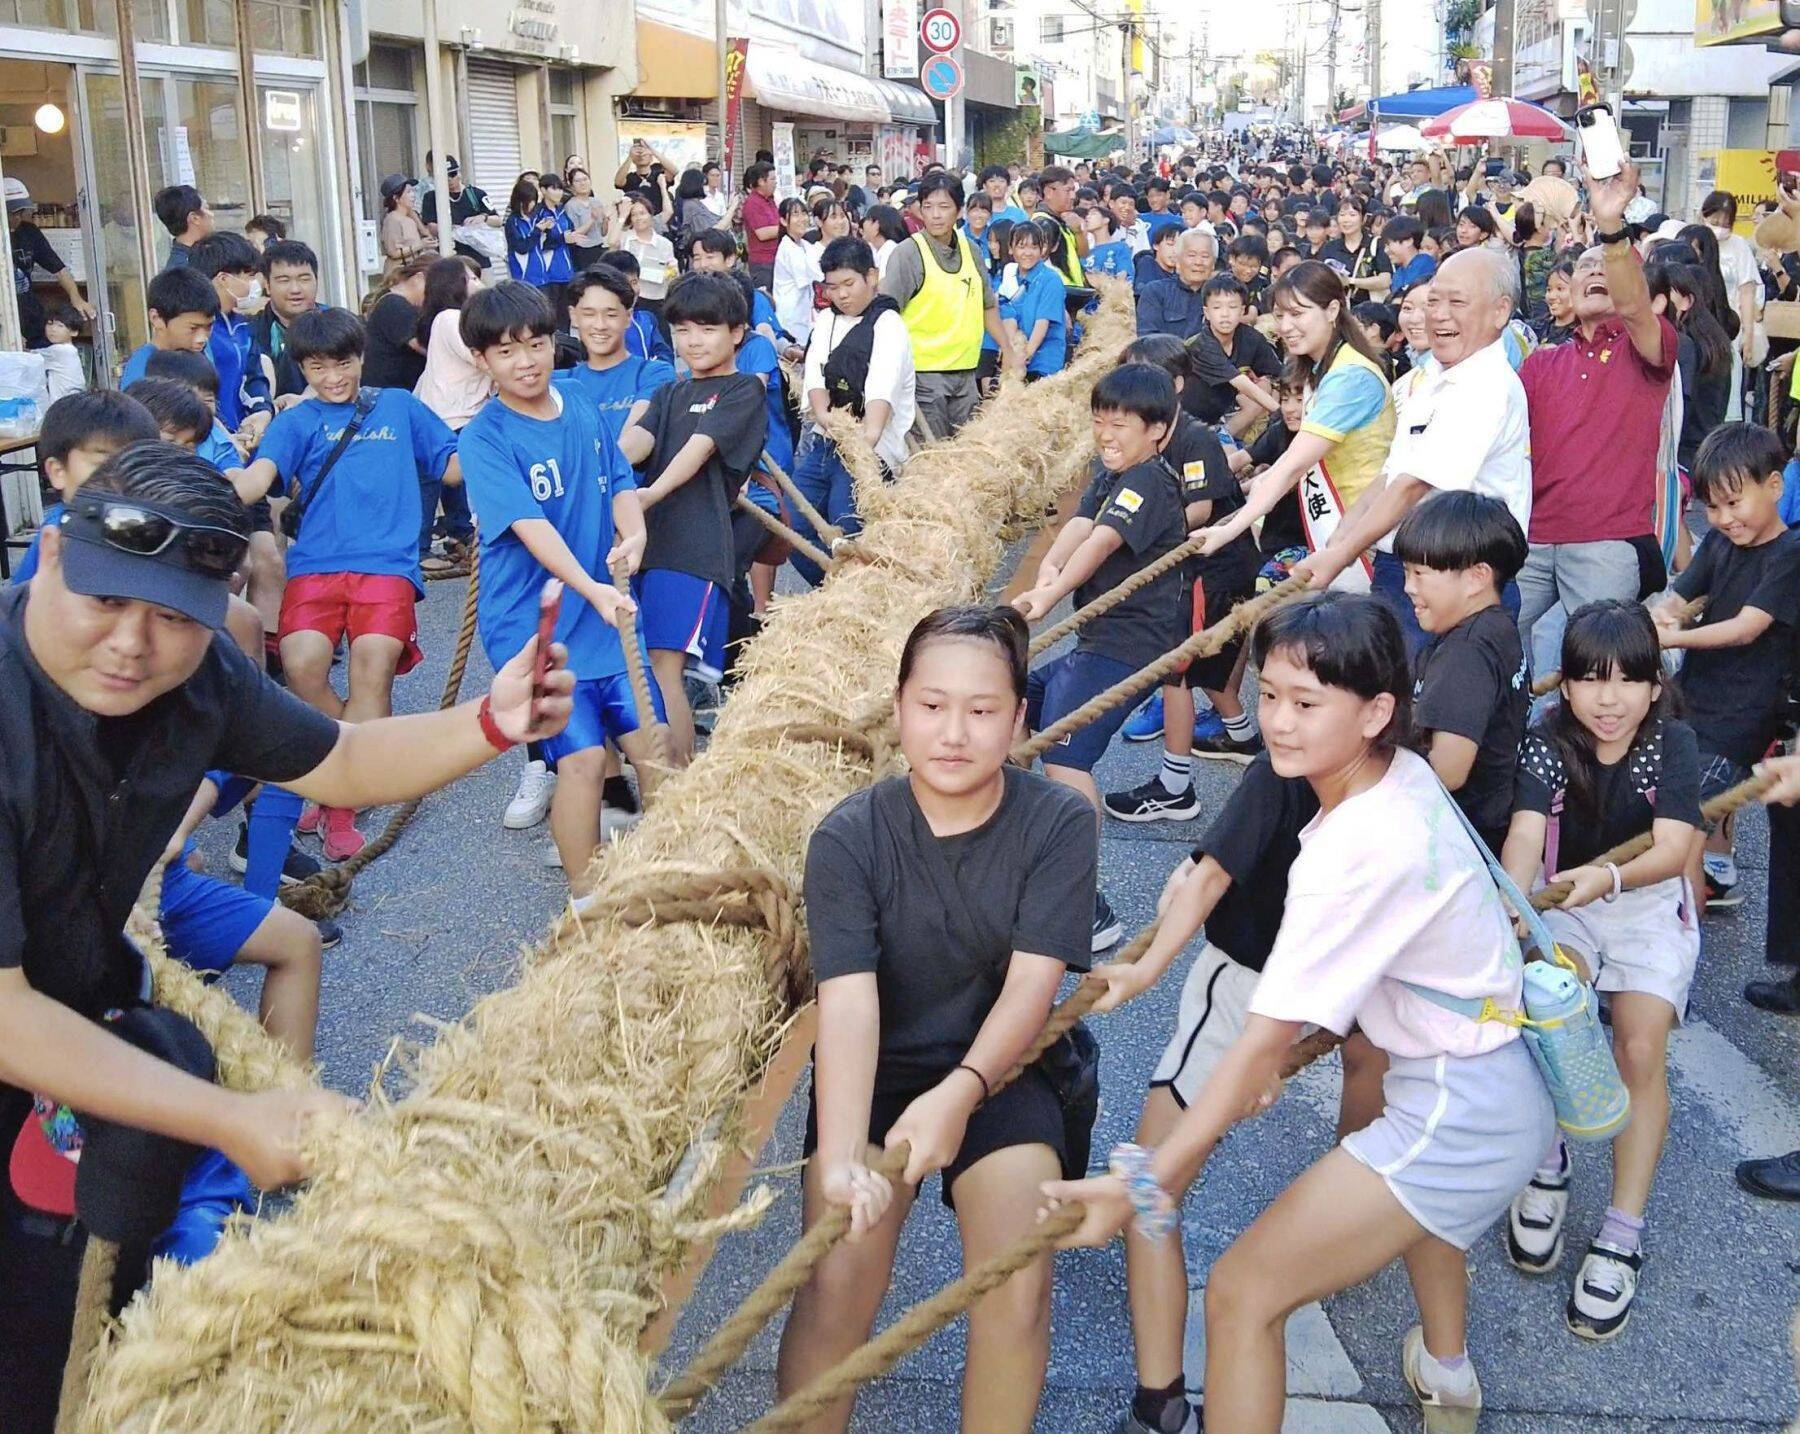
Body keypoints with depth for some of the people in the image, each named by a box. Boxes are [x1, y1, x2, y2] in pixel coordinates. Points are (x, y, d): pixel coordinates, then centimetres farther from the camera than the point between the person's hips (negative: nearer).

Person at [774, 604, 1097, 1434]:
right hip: (875, 1073, 0)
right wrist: (840, 1157, -39)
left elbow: (1031, 984, -18)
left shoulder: (1058, 825, -12)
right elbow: (848, 1000, -25)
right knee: (838, 1282, -19)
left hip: (1002, 1068, 0)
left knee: (1017, 1289, -18)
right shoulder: (849, 837, -14)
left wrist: (960, 1091, -35)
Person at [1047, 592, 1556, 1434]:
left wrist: (1148, 1183, -32)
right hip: (1504, 1087, 10)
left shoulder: (1363, 849, -29)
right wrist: (1276, 1054, 9)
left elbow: (1263, 1044, -32)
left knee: (1240, 1294, -10)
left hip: (1461, 1121, -10)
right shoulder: (1401, 774, -3)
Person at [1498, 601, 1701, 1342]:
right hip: (1564, 901, 0)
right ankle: (1547, 1164, -4)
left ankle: (1623, 1232, -12)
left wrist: (1609, 877, -50)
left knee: (1640, 1046, -20)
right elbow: (1525, 833, -30)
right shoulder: (1547, 745, -15)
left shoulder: (1672, 743, -16)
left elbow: (1673, 848, -29)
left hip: (1650, 906, 0)